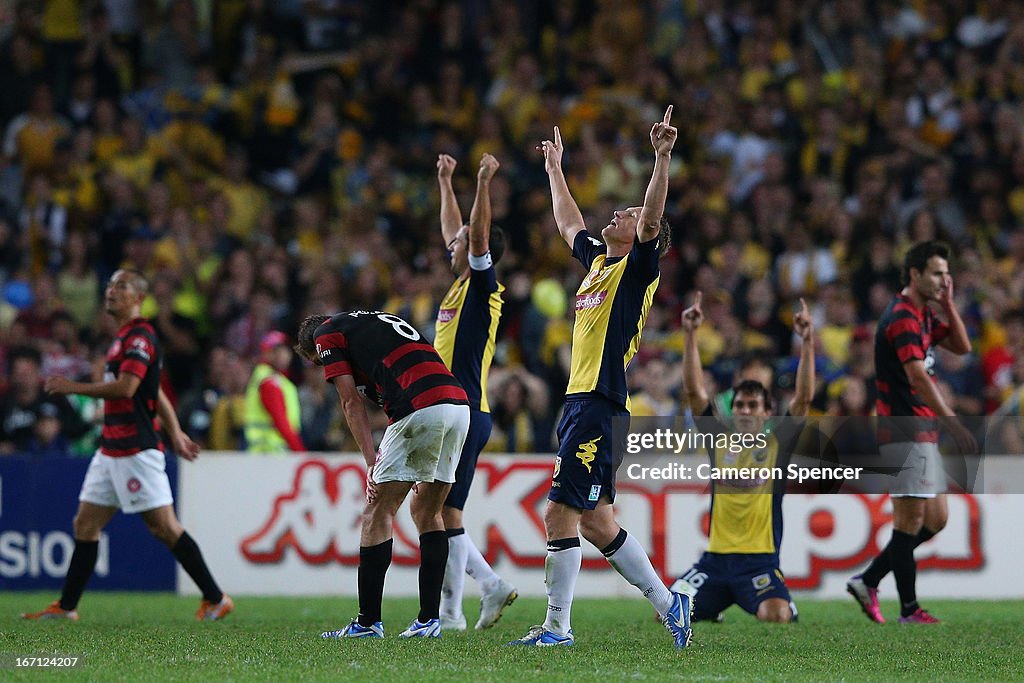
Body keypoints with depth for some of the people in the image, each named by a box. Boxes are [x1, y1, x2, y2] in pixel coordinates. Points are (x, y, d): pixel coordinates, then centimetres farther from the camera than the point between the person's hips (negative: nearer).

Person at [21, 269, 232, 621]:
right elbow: (157, 395, 25)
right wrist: (175, 433, 26)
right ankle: (66, 606, 12)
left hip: (136, 451, -10)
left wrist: (72, 387, -15)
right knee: (85, 523, 8)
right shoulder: (123, 337, 19)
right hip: (111, 449, 10)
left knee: (163, 526, -9)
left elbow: (126, 387, -24)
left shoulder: (140, 336, -12)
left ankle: (216, 598, -4)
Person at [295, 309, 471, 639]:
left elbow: (351, 402, 4)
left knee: (379, 512, 2)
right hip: (460, 404, 7)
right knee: (427, 511, 17)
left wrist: (372, 461, 1)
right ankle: (429, 619, 14)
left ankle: (369, 621, 2)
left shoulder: (325, 332, 14)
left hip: (420, 408, -7)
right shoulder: (378, 320, 35)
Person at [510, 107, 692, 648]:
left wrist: (662, 158, -28)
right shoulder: (598, 261, 20)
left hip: (600, 407, -9)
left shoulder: (638, 267, -2)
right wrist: (554, 169, 45)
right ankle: (667, 602, 18)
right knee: (594, 521, 10)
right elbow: (568, 223, 37)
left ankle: (557, 628, -7)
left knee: (561, 513, -10)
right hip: (579, 402, 9)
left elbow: (651, 218, -19)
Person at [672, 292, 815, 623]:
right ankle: (713, 607, 24)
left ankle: (787, 604, 12)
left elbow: (804, 397, -7)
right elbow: (694, 390, 3)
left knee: (775, 617, -28)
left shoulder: (778, 444, 4)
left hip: (760, 561, -3)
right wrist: (691, 336, -6)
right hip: (715, 558, 3)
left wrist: (807, 342, -15)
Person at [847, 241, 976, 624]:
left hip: (922, 431, 10)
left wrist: (947, 304, 5)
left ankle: (867, 582, 16)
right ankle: (909, 611, -1)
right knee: (911, 521, -6)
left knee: (935, 519, 12)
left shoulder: (923, 316, 16)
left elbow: (961, 347, 18)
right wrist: (953, 423, -30)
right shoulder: (902, 317, -15)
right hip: (906, 431, -10)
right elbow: (918, 377, -25)